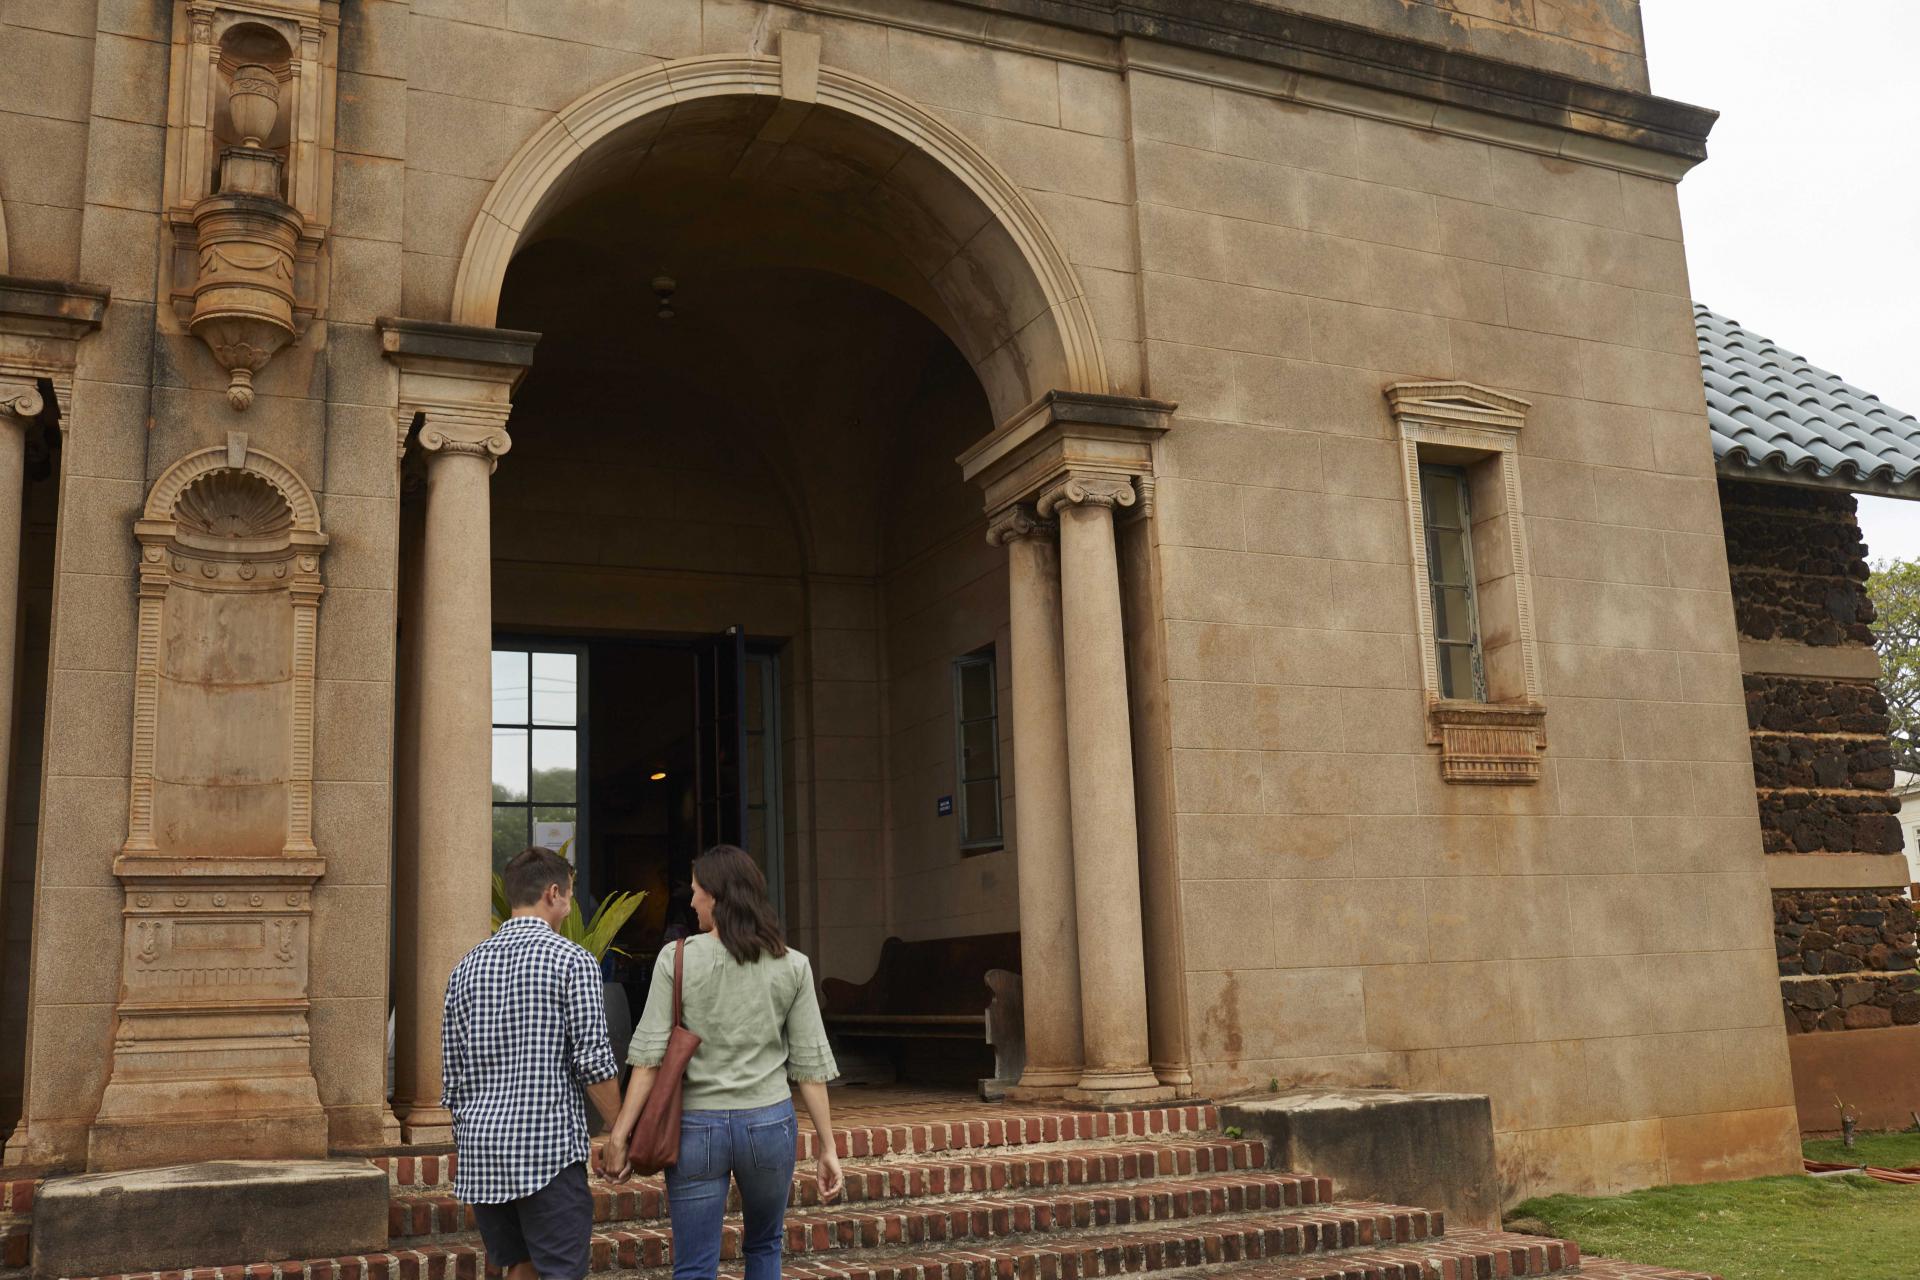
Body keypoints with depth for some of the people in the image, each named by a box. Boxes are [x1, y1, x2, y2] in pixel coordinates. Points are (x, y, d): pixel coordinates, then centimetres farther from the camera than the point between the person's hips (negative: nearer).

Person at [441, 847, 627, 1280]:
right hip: (549, 1147, -6)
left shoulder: (467, 967, 10)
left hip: (480, 1148, 6)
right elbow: (594, 1062, -11)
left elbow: (452, 1073, 13)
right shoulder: (572, 961, -7)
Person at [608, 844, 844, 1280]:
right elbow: (809, 1063, 0)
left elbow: (651, 1054, -9)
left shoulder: (677, 959, -6)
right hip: (769, 1123, 2)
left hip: (696, 1127, -2)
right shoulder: (792, 966, -1)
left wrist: (621, 1132, -5)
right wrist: (828, 1146, 5)